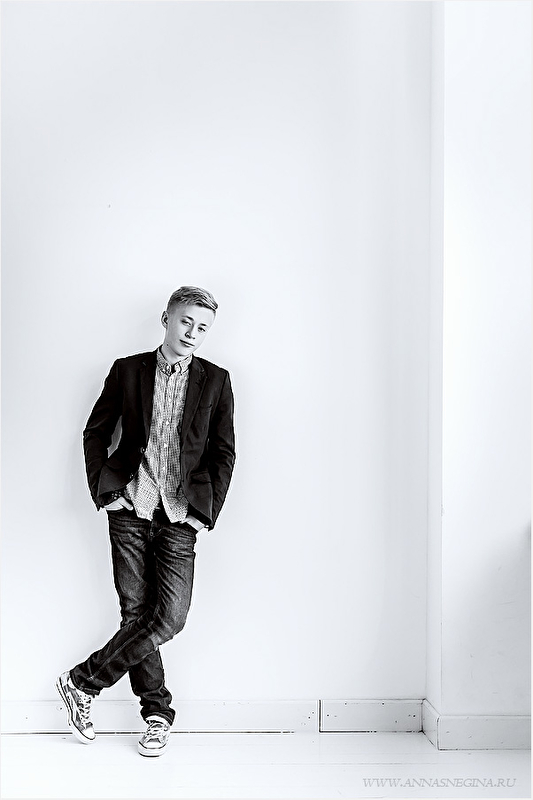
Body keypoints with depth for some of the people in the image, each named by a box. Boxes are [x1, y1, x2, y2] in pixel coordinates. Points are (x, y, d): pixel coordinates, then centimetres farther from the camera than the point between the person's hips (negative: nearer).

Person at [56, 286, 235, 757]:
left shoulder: (216, 381, 6)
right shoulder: (127, 370, 7)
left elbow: (224, 453, 6)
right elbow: (95, 433, 12)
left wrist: (206, 514, 0)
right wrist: (102, 490, 3)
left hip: (180, 516, 0)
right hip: (130, 508, 0)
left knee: (169, 617, -8)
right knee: (136, 613, 1)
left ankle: (83, 683, 9)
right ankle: (157, 713, 17)